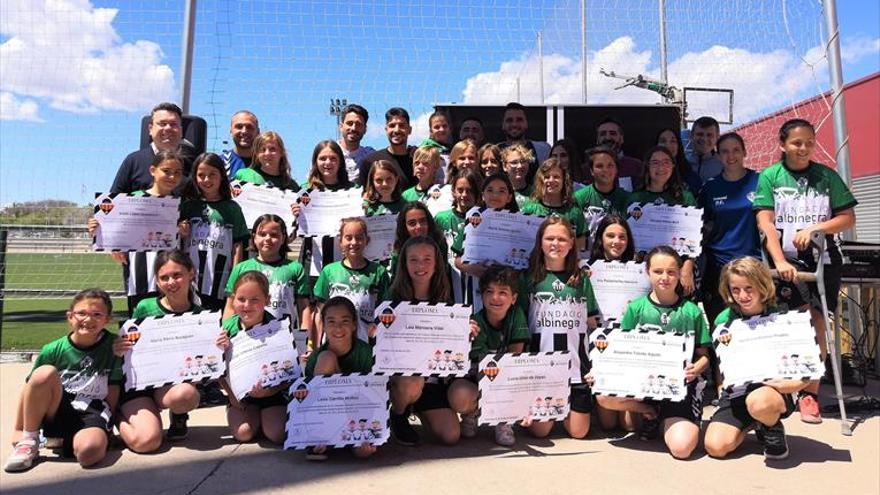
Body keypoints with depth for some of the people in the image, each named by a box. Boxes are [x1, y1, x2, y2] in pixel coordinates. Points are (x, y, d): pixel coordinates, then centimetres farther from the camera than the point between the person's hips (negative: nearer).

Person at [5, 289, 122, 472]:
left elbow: (112, 394, 1)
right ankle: (28, 441, -9)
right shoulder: (53, 350, -2)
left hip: (92, 415, -2)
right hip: (56, 414, 3)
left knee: (89, 451, -37)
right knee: (45, 373, -27)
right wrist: (18, 433, 2)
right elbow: (29, 390, 3)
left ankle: (67, 443, -1)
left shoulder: (113, 347, -2)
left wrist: (106, 427, -4)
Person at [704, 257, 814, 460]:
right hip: (737, 391, 4)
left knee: (758, 402, -41)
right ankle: (752, 423, 19)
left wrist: (780, 384, -24)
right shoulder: (724, 320, 1)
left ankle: (773, 428, -1)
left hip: (776, 388, -3)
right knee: (715, 446, -15)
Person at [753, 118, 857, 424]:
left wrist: (814, 228, -12)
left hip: (822, 259, 2)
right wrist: (780, 261, -17)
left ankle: (810, 394, 8)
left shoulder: (827, 176, 7)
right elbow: (765, 223, -7)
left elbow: (848, 218, 5)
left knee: (816, 324, 0)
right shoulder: (769, 177, 2)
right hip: (784, 262, -1)